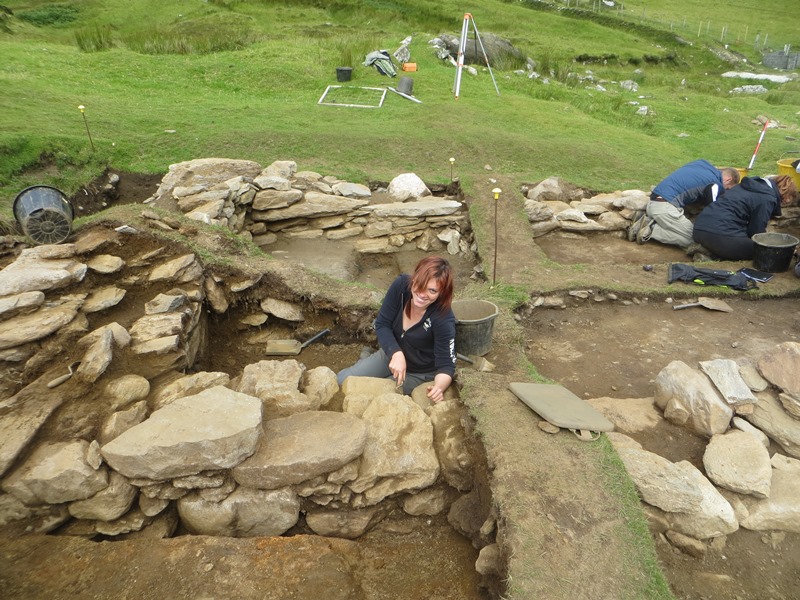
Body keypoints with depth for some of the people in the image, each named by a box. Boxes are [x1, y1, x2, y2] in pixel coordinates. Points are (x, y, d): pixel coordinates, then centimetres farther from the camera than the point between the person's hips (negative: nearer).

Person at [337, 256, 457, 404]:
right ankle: (366, 358, 27)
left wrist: (439, 387, -49)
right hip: (391, 354, 4)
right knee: (340, 381, -1)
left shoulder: (443, 320, -34)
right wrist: (396, 354, -31)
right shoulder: (401, 285, -24)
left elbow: (446, 365, -27)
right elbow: (382, 325, -14)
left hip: (418, 373, -3)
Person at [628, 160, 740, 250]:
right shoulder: (716, 185, -2)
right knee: (692, 240, -4)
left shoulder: (701, 163, 21)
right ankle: (652, 229, -13)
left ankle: (646, 220, 3)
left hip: (652, 202, 9)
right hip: (665, 207, -9)